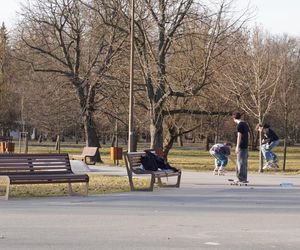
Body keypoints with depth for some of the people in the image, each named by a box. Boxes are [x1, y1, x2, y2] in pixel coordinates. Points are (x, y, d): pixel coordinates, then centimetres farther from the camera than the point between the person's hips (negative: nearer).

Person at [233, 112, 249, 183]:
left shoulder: (239, 125, -11)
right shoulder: (245, 124, 14)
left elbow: (239, 136, -16)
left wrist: (237, 146, -15)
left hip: (241, 147, -8)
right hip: (246, 146, 8)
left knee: (240, 162, -6)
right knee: (244, 162, 11)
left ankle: (240, 178, -6)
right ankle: (244, 178, 15)